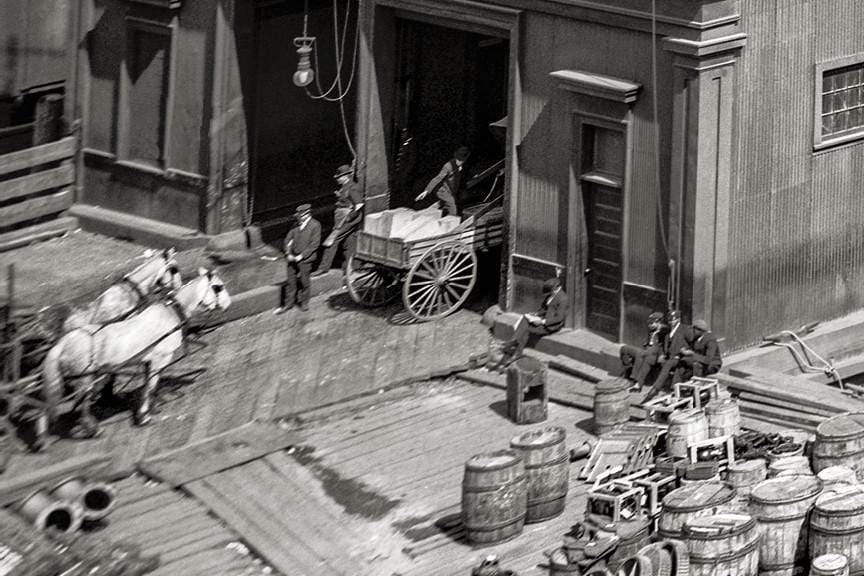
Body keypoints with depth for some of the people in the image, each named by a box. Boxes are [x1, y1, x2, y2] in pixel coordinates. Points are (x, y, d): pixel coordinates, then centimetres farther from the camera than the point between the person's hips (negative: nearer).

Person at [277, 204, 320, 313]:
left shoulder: (315, 225, -8)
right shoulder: (297, 225, 9)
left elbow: (314, 244, -12)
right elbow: (288, 239, 12)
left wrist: (301, 256, -15)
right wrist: (288, 254, -2)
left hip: (305, 259, -5)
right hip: (293, 258, 5)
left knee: (303, 281, 3)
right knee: (291, 280, 7)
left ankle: (304, 303, 21)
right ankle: (288, 304, 16)